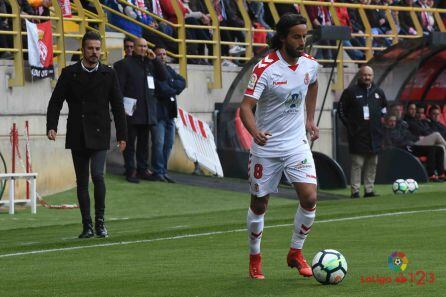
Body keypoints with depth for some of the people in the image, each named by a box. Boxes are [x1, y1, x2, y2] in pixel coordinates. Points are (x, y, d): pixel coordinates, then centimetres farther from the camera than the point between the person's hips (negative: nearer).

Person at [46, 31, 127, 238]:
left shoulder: (108, 74, 3)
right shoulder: (69, 73, 3)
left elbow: (118, 106, 7)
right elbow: (56, 101, 3)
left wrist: (122, 135, 4)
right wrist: (51, 126, -11)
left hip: (99, 135, -2)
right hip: (77, 136, 2)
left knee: (97, 175, -18)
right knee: (82, 182, 6)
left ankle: (100, 221, -4)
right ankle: (87, 226, 13)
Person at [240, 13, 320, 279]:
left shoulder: (310, 65, -2)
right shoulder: (265, 68, -18)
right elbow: (246, 106, -22)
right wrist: (255, 131, -41)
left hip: (297, 143, 3)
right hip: (266, 146, -3)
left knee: (310, 198, -11)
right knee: (259, 204, 7)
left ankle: (296, 252, 9)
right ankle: (255, 257, 27)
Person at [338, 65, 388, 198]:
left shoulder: (378, 92, 13)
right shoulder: (351, 92, -1)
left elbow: (384, 108, 28)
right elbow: (342, 110, 3)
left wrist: (380, 119, 13)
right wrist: (349, 125, -2)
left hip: (374, 135, 5)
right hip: (357, 136, -5)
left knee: (372, 164, 7)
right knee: (357, 164, -7)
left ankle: (369, 190, 12)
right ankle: (355, 191, -6)